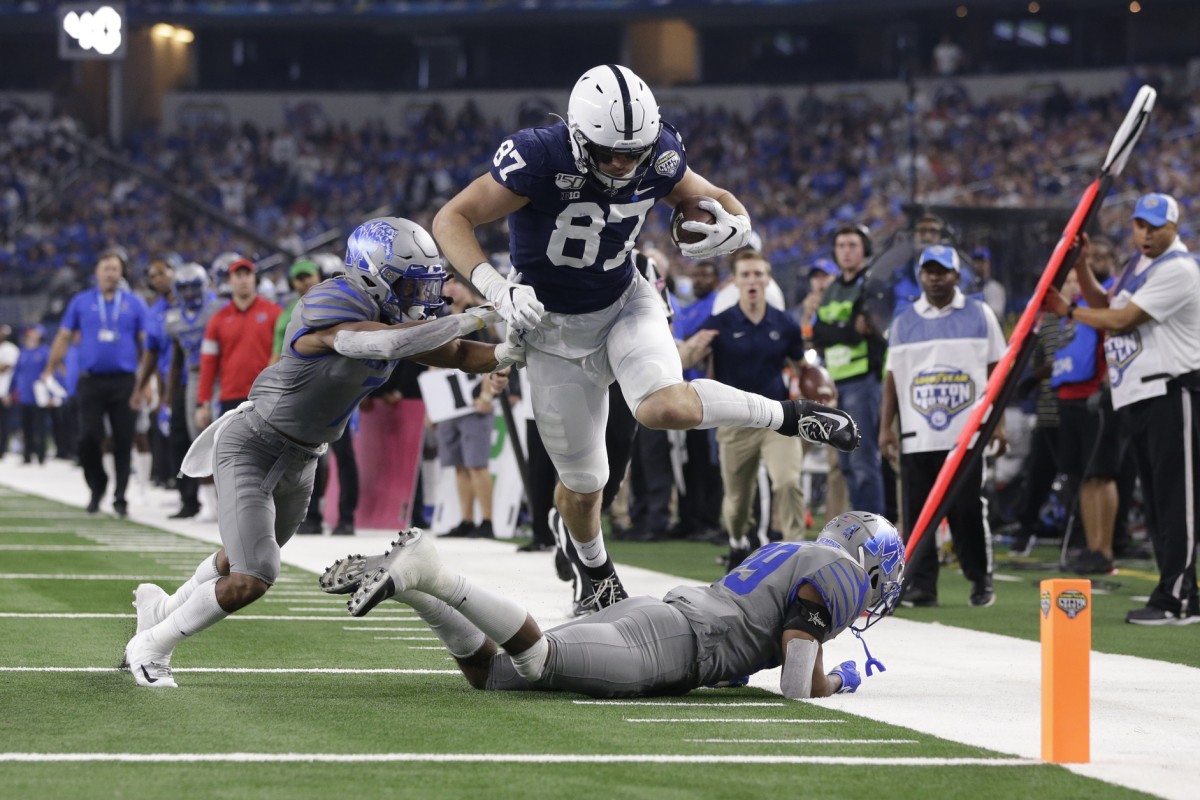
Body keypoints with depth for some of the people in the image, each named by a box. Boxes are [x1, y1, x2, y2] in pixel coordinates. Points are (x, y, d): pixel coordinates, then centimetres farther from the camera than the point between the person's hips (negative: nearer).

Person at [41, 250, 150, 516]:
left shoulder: (134, 304, 6)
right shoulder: (81, 302, 8)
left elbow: (146, 344, 5)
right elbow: (64, 337, 11)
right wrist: (49, 372, 7)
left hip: (124, 381, 0)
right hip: (92, 381, 0)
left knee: (123, 441, 0)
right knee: (88, 438, -7)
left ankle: (119, 496, 10)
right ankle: (97, 487, 15)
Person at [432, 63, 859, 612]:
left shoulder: (658, 157, -17)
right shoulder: (540, 159, -29)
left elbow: (716, 200, 2)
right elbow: (452, 220, -25)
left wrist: (733, 227, -24)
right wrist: (496, 289, -41)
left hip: (625, 305, 1)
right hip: (556, 328, -1)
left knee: (666, 408, -32)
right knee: (582, 484, 9)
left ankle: (789, 417, -8)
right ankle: (598, 575, 41)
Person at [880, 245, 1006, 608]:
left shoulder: (979, 316, 7)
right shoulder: (903, 323, 13)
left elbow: (995, 371, 6)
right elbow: (893, 377, 13)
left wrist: (998, 421, -1)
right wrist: (885, 426, 6)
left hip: (966, 435, -2)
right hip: (917, 438, 2)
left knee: (968, 510, -4)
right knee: (917, 513, -1)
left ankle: (981, 579, 9)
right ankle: (921, 585, 2)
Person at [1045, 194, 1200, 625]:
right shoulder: (1140, 263, 18)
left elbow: (1121, 319, -16)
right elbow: (1105, 304, 25)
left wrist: (1068, 311, -5)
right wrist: (1081, 266, 11)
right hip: (1135, 396, 10)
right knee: (1156, 497, 9)